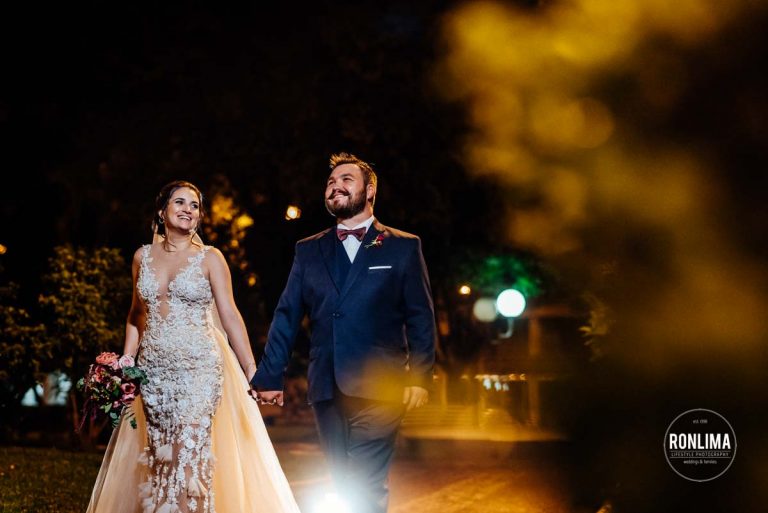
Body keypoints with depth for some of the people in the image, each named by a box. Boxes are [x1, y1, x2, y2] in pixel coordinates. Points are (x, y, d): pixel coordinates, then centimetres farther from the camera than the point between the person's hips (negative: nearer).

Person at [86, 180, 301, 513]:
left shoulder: (210, 258, -1)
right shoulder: (143, 257, 10)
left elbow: (230, 316, -4)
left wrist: (252, 371, -11)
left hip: (199, 366, -4)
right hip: (154, 369, 4)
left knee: (192, 454, -10)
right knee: (159, 457, 6)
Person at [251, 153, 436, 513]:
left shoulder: (403, 247, 6)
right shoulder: (308, 250, 14)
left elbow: (420, 317, 3)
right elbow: (286, 317, 12)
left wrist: (419, 376, -6)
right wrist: (269, 376, 6)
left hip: (378, 389, -4)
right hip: (326, 389, 4)